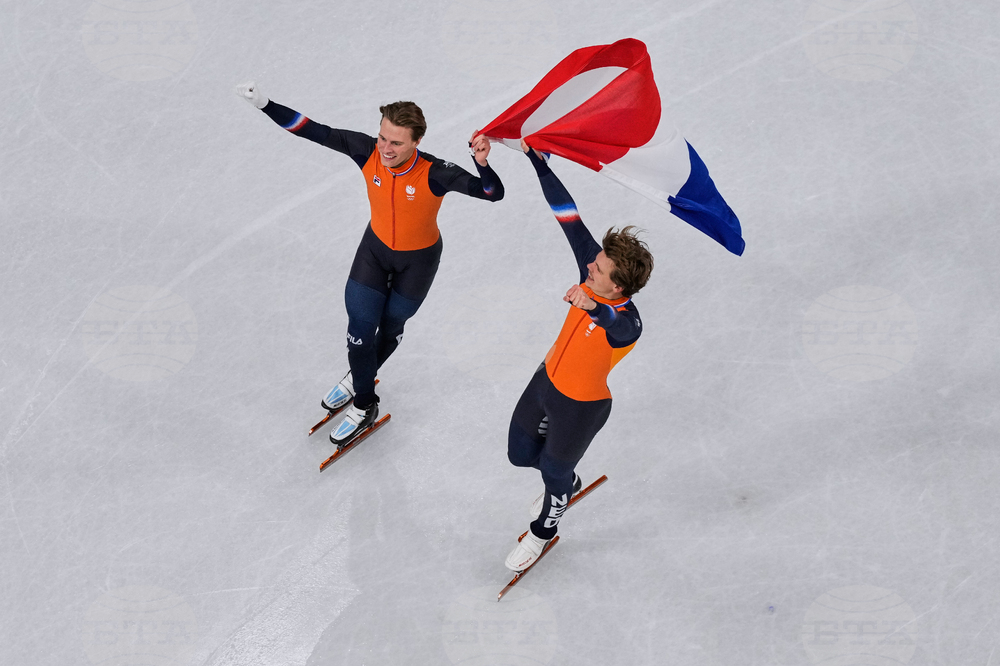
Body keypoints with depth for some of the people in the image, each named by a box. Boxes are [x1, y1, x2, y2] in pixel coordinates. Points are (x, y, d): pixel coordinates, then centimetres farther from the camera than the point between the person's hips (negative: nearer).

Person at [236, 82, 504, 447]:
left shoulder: (435, 173, -36)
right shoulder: (368, 152, -27)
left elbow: (494, 193, -40)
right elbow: (317, 132, -22)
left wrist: (482, 163, -61)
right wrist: (264, 104, -29)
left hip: (418, 259, -2)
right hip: (375, 246, 3)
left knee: (390, 325, 19)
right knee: (360, 327, 4)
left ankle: (361, 376, 53)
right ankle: (364, 404, 32)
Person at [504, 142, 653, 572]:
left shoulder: (628, 323, -36)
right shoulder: (592, 271, -20)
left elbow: (620, 327, -62)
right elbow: (567, 213, -19)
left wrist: (594, 308, -83)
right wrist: (536, 158, -20)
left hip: (581, 406, -6)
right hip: (547, 380, 6)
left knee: (553, 472, 18)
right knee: (520, 453, 24)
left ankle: (543, 530, 51)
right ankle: (567, 483, 56)